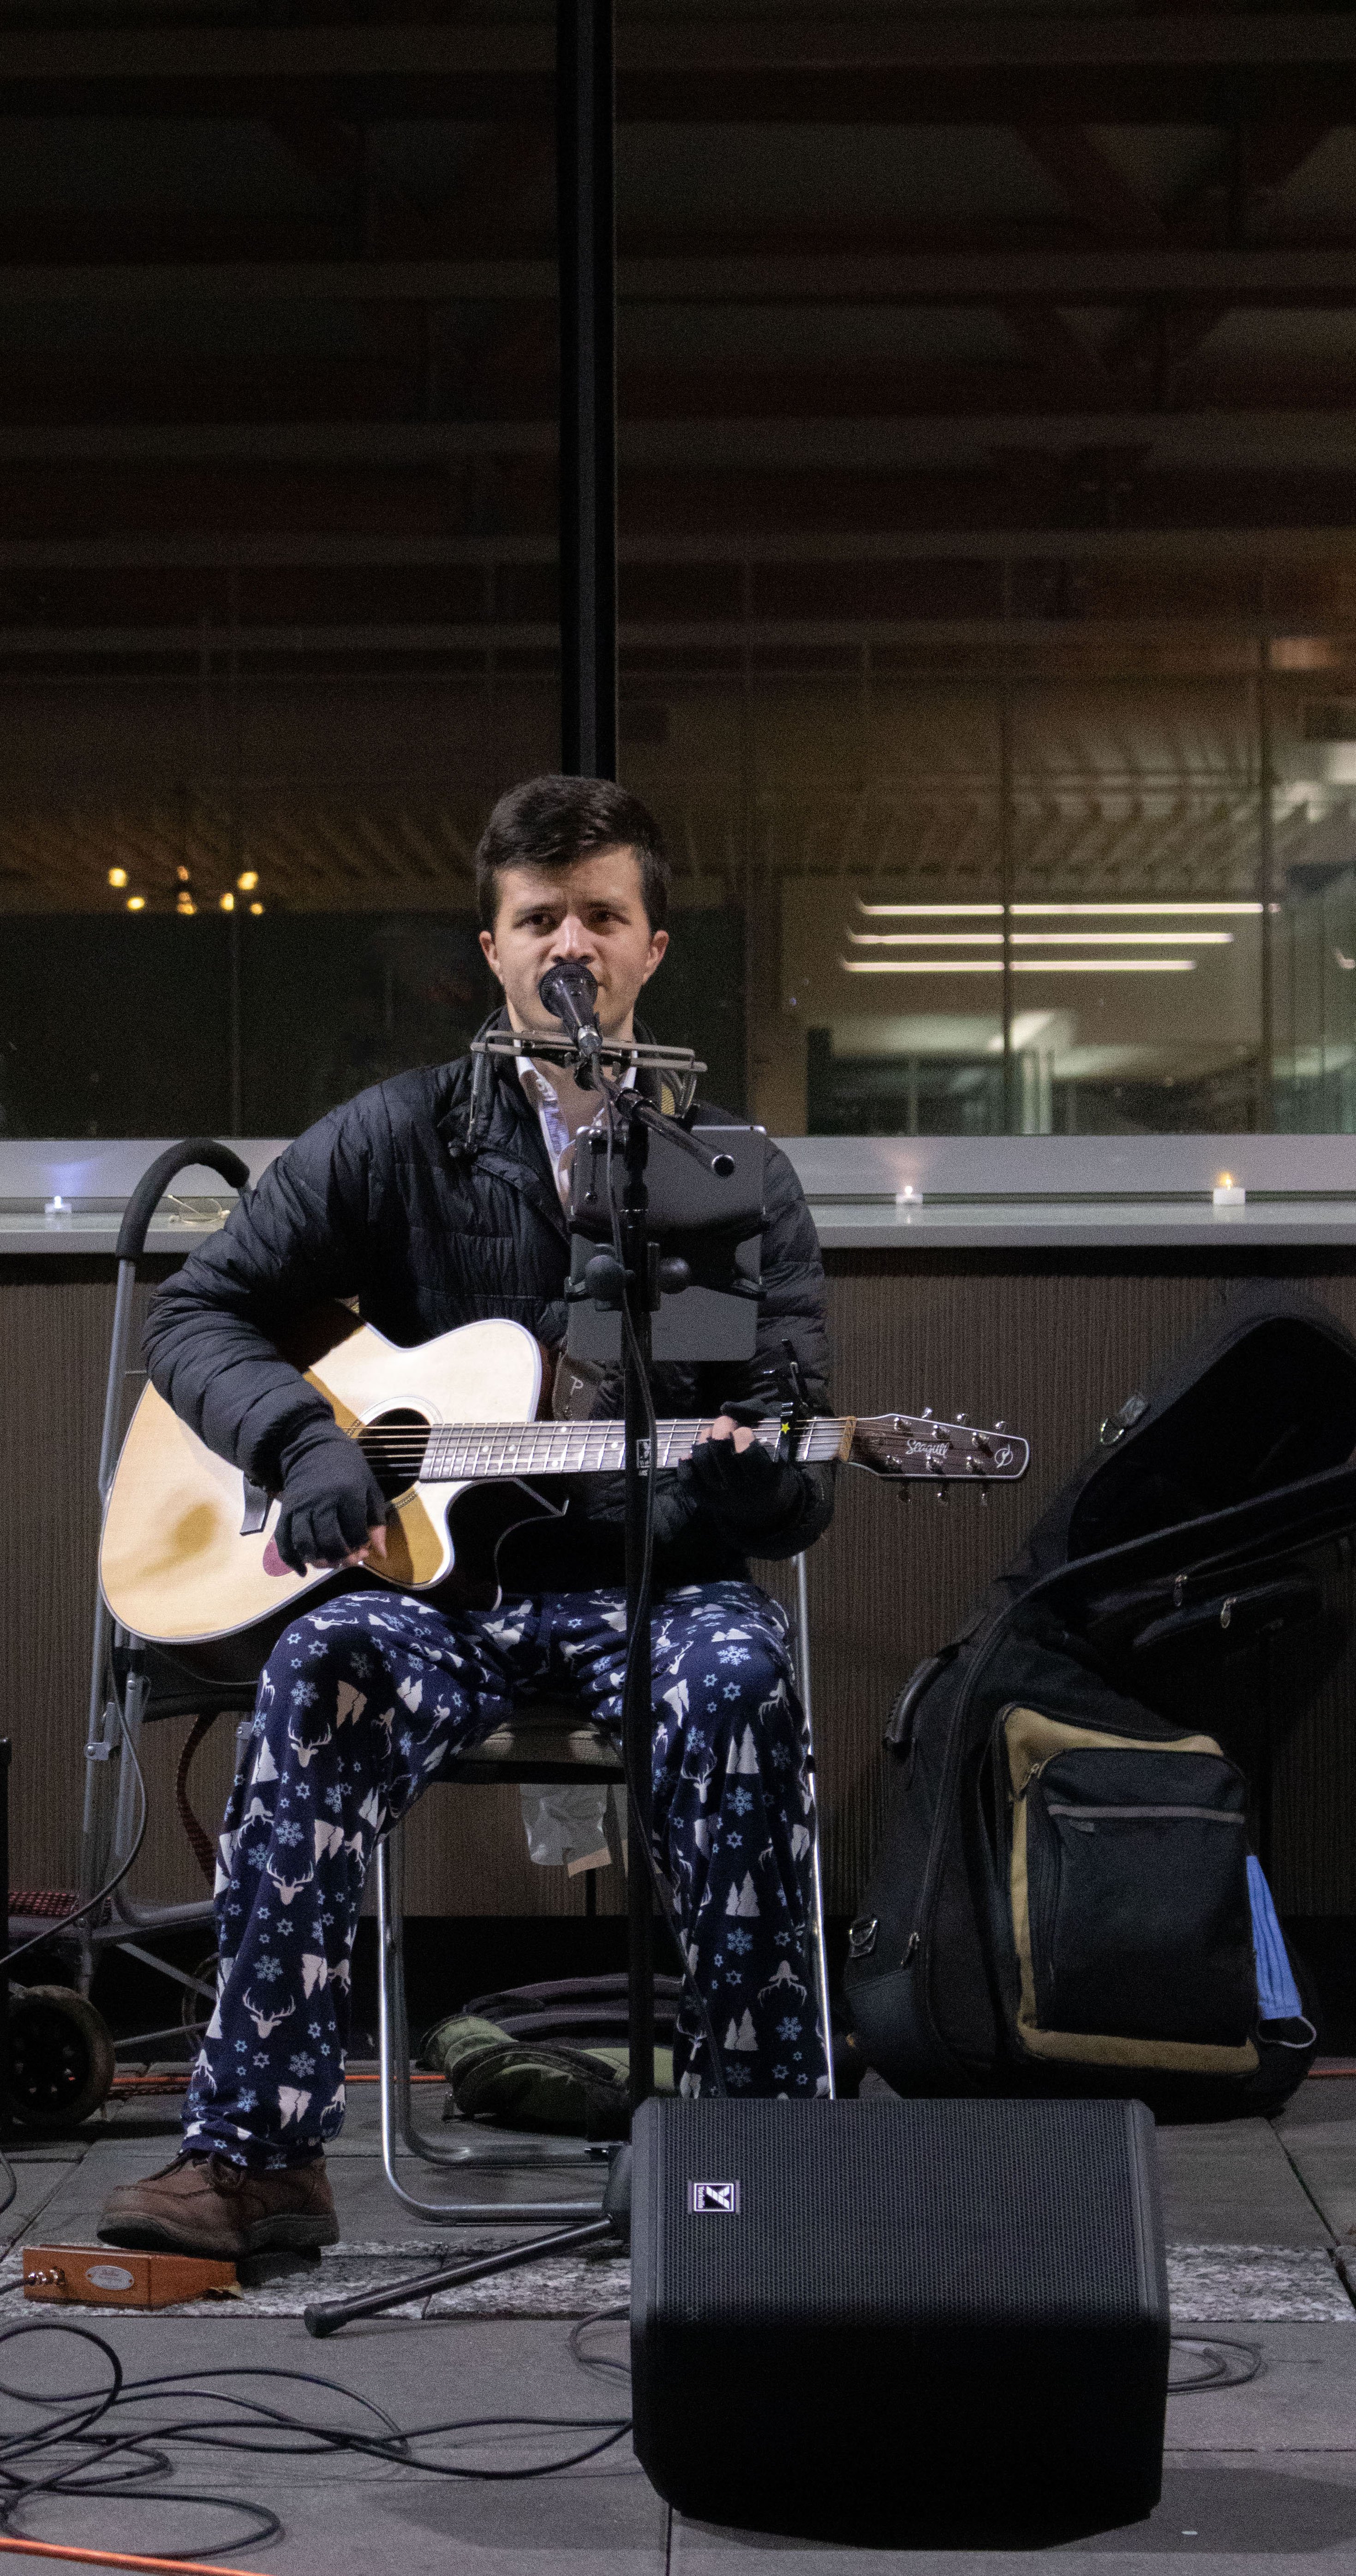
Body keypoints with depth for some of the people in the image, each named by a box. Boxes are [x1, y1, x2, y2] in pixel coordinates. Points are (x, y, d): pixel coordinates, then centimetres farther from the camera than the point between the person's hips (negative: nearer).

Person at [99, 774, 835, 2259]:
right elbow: (195, 1311, 9)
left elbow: (801, 1486, 6)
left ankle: (765, 2128, -24)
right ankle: (255, 2157, -31)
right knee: (325, 1667, -33)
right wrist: (305, 1446, -11)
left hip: (653, 1580, 0)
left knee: (738, 1674, -34)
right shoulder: (400, 1140, 9)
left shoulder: (739, 1179, 9)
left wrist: (756, 1482, -20)